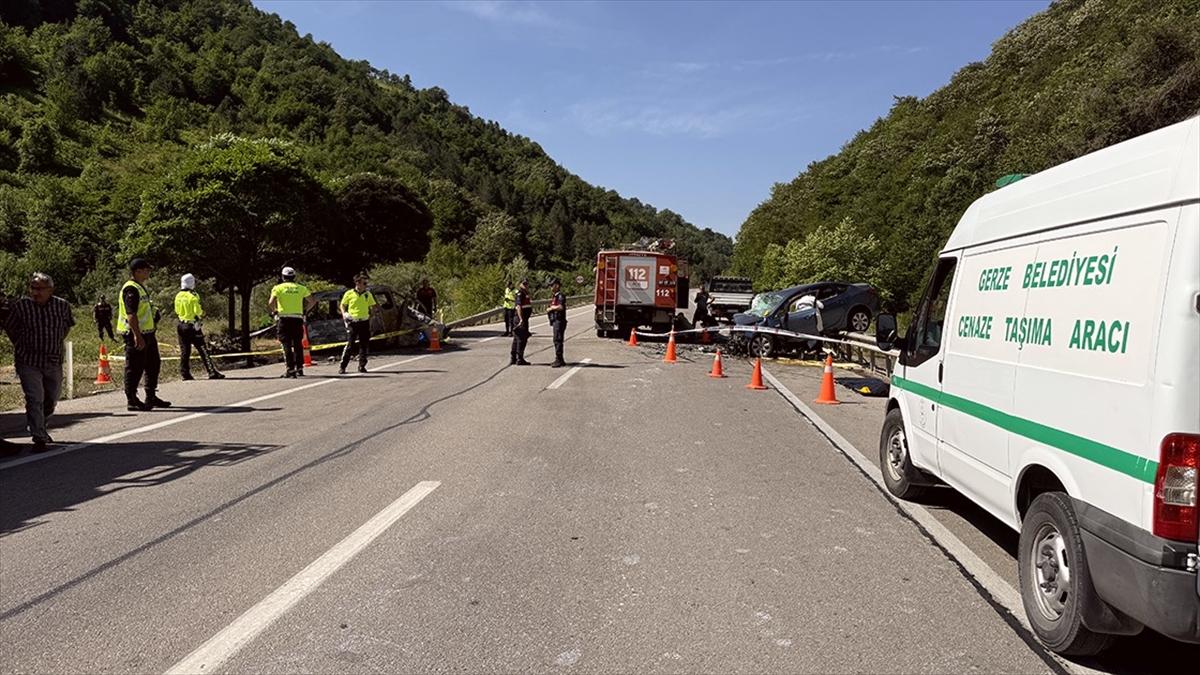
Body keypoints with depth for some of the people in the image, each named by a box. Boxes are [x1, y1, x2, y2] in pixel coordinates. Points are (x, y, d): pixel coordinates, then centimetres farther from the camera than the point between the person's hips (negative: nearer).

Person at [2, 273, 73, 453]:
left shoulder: (63, 306, -2)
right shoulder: (20, 306, -9)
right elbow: (9, 328, 6)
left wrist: (55, 343, 9)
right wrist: (22, 347, 4)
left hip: (54, 360, 3)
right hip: (29, 362, -3)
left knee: (52, 398, 15)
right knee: (35, 399, -10)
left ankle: (40, 428, 39)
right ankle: (39, 438, -5)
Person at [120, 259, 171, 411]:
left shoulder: (141, 287, 18)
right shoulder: (131, 289, -16)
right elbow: (131, 315, -24)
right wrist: (137, 336, -28)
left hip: (147, 333, 11)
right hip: (136, 335, -11)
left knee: (153, 365, 16)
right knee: (134, 368, -4)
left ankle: (151, 397, 25)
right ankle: (132, 401, 4)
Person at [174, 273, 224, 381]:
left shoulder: (178, 296, 7)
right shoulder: (193, 296, -13)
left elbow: (177, 311, 14)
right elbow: (198, 311, -16)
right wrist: (202, 315, 4)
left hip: (181, 324, 7)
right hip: (192, 325, -7)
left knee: (184, 350, 11)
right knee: (202, 349, -6)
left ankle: (184, 374, 12)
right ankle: (212, 372, -7)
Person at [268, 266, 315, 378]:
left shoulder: (278, 288, 2)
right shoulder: (301, 288, 9)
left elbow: (271, 302, -11)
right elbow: (312, 301, 5)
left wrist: (274, 311, 6)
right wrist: (305, 311, 16)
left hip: (284, 318, -2)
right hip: (298, 318, 2)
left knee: (287, 345, -1)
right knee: (298, 344, 11)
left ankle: (290, 369, -6)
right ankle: (300, 368, 12)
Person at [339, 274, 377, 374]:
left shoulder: (368, 294, 9)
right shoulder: (349, 294, 1)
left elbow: (373, 306, 19)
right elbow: (343, 305, 10)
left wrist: (373, 311, 1)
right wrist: (344, 314, -5)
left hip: (364, 322, 3)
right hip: (352, 322, -3)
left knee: (364, 344, 5)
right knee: (350, 344, -8)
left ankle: (362, 366, 15)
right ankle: (342, 366, -2)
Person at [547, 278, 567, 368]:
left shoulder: (561, 296, -14)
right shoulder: (555, 296, 18)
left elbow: (560, 307, -28)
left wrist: (551, 308, -14)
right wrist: (550, 309, 6)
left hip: (559, 321, -10)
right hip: (555, 321, 10)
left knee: (558, 340, -9)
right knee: (557, 340, 13)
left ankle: (559, 360, -7)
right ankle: (560, 360, 19)